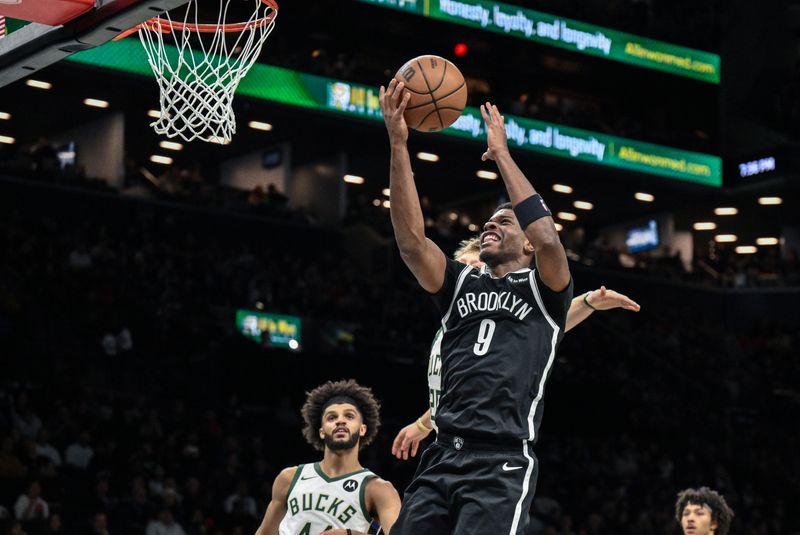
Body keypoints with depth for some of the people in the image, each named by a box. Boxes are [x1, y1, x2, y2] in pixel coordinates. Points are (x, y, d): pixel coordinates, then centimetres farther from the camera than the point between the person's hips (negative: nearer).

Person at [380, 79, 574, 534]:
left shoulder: (543, 291, 9)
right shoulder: (461, 284, 20)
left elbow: (548, 239, -13)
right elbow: (411, 240, 5)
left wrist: (501, 153, -5)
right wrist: (399, 144, -4)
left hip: (504, 463, -5)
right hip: (443, 458, 5)